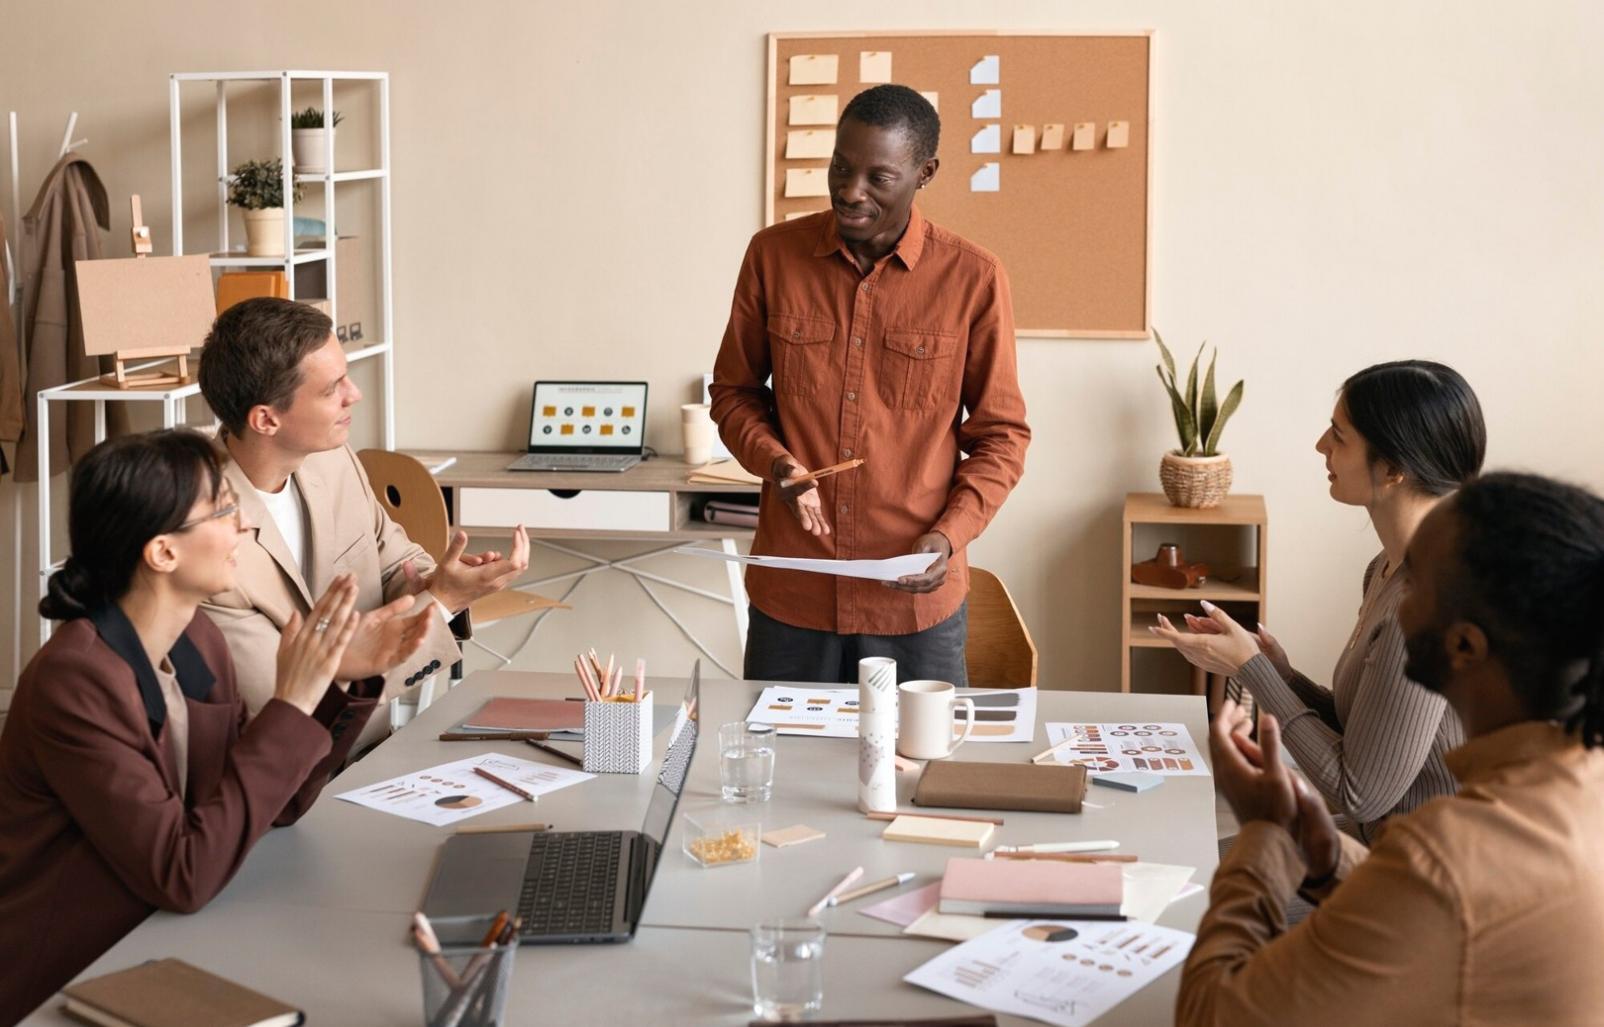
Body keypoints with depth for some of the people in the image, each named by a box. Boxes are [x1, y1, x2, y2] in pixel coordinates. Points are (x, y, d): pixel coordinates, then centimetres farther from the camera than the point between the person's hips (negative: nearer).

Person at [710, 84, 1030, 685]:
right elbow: (734, 391, 11)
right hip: (790, 590, 2)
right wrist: (774, 461, -9)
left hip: (915, 595, -1)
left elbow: (1001, 435, 2)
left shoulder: (973, 279, -5)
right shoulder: (773, 255, 0)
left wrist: (949, 535, -13)